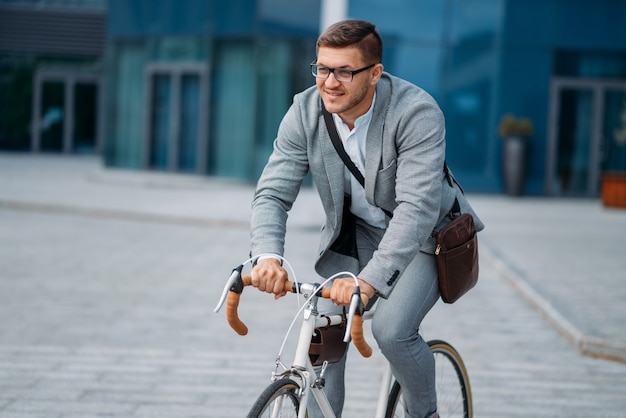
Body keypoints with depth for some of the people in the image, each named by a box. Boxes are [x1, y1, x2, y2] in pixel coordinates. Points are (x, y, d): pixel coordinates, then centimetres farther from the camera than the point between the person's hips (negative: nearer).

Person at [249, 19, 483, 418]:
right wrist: (269, 256, -38)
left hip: (422, 237, -4)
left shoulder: (417, 112, -30)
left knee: (392, 330, -22)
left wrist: (370, 279, -49)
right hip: (353, 233, 4)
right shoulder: (305, 112, -16)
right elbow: (273, 193, -17)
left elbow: (417, 208, -37)